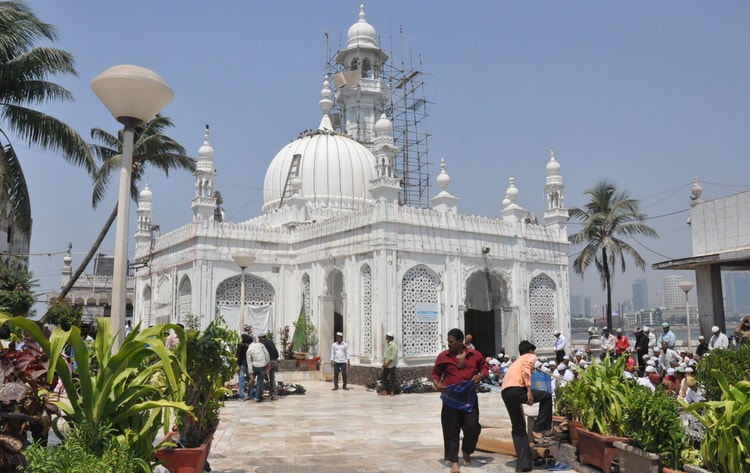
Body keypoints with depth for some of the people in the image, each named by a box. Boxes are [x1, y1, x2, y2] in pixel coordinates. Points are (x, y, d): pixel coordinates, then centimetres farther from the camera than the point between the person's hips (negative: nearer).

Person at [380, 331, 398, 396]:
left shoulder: (393, 345, -17)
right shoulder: (387, 344, 9)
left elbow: (393, 357, -19)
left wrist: (387, 363, -17)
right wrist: (384, 363, 2)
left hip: (391, 365, -8)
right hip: (386, 365, 8)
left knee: (392, 378, 1)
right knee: (383, 377, 9)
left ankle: (392, 391, 11)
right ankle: (384, 391, 16)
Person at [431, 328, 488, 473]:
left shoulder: (474, 354, 0)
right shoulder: (443, 356, -1)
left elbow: (485, 368, 12)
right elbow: (435, 373, 7)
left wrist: (480, 375, -10)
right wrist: (436, 383, -13)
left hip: (469, 397, 1)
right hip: (451, 398, 0)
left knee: (472, 426, 0)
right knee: (451, 430, 2)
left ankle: (466, 451, 30)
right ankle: (454, 461, 14)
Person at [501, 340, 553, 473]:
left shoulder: (515, 362, 37)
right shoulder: (531, 357, 15)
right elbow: (526, 371, -9)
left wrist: (520, 409, 45)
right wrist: (529, 390, -16)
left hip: (505, 392, 7)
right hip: (517, 388, -7)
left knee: (517, 427, 17)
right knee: (547, 396, 16)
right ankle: (539, 429, 13)